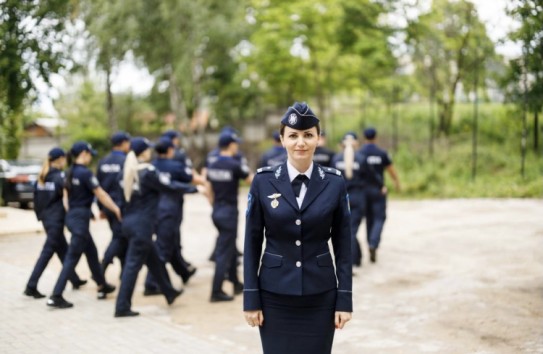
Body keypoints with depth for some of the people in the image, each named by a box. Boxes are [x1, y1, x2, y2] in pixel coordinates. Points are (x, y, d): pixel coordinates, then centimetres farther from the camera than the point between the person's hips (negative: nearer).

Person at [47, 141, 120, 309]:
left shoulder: (70, 173, 10)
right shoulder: (85, 173, -15)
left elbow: (67, 193, 14)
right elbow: (101, 195, -14)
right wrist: (117, 210, -7)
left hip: (72, 216, 9)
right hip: (80, 218, -9)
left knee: (91, 252, 20)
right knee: (72, 257, -7)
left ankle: (102, 286, 32)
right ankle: (56, 296, -10)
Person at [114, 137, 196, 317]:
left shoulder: (128, 171, 7)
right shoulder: (147, 172, -15)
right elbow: (168, 186, -11)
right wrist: (191, 188, -1)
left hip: (129, 221, 8)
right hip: (142, 223, -8)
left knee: (153, 259, 21)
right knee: (133, 264, -4)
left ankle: (169, 292, 36)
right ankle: (122, 307, -2)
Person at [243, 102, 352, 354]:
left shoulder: (334, 183, -2)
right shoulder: (263, 181, -3)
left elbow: (343, 245, 1)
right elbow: (252, 242, 0)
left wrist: (345, 299, -2)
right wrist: (251, 298, -3)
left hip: (320, 296, 0)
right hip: (275, 295, 0)